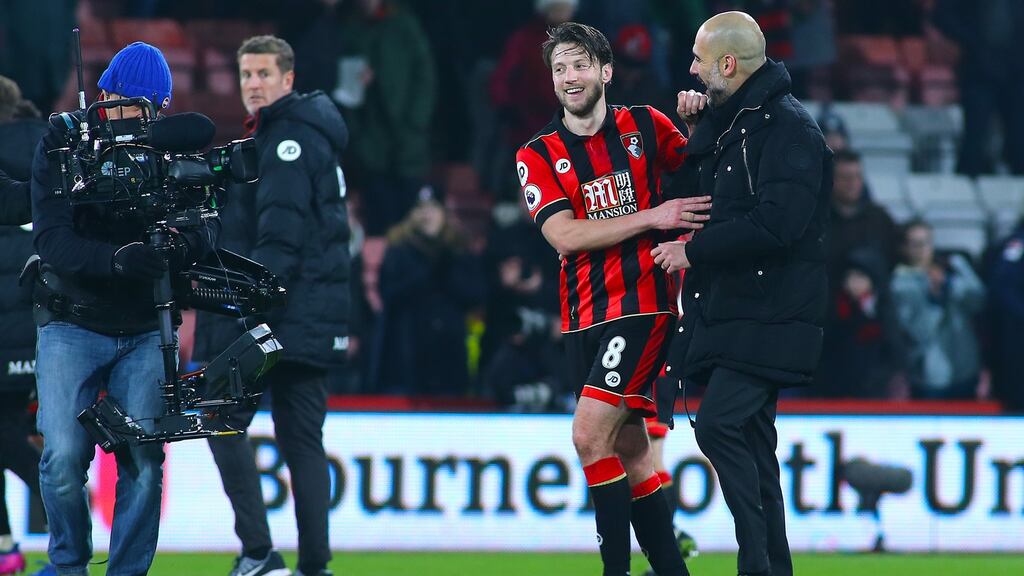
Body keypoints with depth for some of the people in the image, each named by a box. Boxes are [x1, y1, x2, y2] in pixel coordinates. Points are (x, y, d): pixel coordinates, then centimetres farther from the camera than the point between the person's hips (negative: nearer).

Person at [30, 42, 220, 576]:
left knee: (143, 463, -6)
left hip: (145, 330, 2)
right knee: (64, 459, -13)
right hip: (71, 325, -2)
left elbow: (208, 222, -8)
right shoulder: (62, 144, -7)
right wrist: (117, 259, -34)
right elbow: (51, 240, -17)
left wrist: (192, 241, -33)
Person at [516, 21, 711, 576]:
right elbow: (564, 236, -8)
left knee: (590, 434, -16)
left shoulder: (646, 126, 4)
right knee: (629, 448, 8)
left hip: (643, 301, -4)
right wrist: (651, 218, -15)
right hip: (584, 316, 4)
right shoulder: (537, 155, 5)